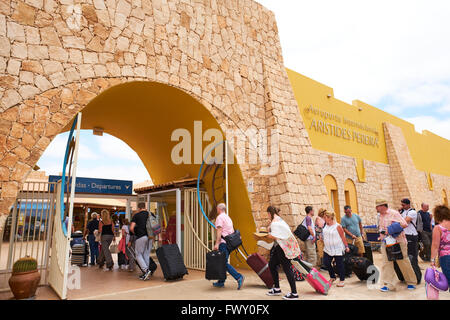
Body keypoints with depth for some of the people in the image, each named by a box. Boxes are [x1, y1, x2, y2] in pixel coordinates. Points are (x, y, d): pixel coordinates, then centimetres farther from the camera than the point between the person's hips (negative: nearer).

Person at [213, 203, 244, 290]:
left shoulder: (220, 217, -6)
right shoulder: (228, 218, 21)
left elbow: (219, 230, -17)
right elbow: (232, 231, 21)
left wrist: (217, 243, -21)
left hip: (223, 243, -9)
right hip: (229, 243, 9)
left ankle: (238, 277, -20)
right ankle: (221, 282, 17)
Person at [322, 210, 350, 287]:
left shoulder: (337, 226, -15)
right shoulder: (326, 225, 4)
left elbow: (343, 237, -10)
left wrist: (346, 246, -7)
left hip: (338, 250, -6)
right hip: (327, 249, 6)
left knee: (339, 264, 4)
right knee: (326, 263, 5)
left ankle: (342, 280, 19)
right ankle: (332, 277, 26)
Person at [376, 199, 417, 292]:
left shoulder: (394, 213, -9)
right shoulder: (381, 216, 13)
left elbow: (404, 224, -15)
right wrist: (381, 233, 1)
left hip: (398, 241, -6)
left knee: (403, 262, 5)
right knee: (386, 262, 2)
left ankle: (411, 282, 23)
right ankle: (388, 284, 7)